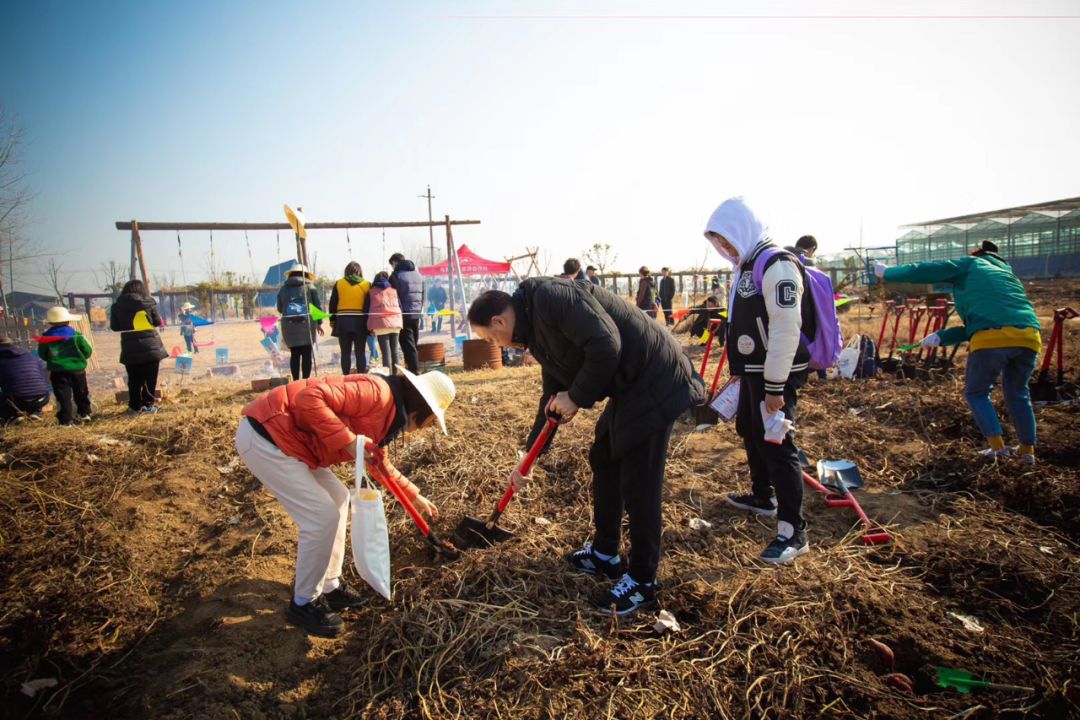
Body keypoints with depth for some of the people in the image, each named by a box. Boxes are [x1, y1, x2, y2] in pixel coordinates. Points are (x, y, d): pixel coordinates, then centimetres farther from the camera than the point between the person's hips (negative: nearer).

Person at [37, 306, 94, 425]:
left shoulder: (46, 338, -3)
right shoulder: (76, 335, -5)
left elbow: (42, 355, 6)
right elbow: (88, 351, -2)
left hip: (57, 371, -1)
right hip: (77, 369, 1)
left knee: (63, 395, 1)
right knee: (81, 392, 18)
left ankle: (66, 420, -1)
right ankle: (84, 413, 26)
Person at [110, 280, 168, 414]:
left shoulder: (117, 306, 2)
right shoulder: (148, 302, -6)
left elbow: (114, 327, 7)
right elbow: (157, 322, -1)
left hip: (130, 348, 2)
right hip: (150, 346, -2)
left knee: (134, 379, 12)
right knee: (150, 378, 8)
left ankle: (135, 406, 14)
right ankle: (149, 404, 8)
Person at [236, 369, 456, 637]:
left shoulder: (387, 414, 13)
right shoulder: (377, 392, -18)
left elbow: (380, 464, 29)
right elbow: (309, 398, -28)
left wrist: (415, 497, 34)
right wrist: (348, 440, -23)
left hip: (286, 438, 11)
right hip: (263, 437, -11)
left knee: (337, 499, 17)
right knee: (323, 516, -8)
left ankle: (329, 586, 29)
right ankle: (304, 603, 14)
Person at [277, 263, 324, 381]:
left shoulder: (283, 289, 13)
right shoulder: (310, 287, 7)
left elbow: (279, 308, 16)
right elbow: (318, 305, 5)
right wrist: (319, 323, 13)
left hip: (288, 324, 2)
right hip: (307, 323, -2)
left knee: (294, 354, 5)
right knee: (307, 354, 1)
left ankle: (296, 381, 3)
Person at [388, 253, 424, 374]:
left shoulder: (396, 275, -7)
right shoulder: (418, 275, 16)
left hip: (404, 315, -6)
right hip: (417, 314, 7)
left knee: (408, 345, -5)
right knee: (413, 343, 14)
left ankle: (414, 370, -8)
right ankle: (414, 368, 16)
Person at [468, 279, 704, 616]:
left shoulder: (550, 297, -17)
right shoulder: (537, 331, 14)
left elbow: (606, 345, -27)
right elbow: (553, 397, 21)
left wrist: (577, 398, -13)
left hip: (654, 384, -11)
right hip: (628, 388, 11)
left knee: (639, 485, -2)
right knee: (603, 462, 18)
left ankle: (642, 581, 15)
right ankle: (604, 553, 35)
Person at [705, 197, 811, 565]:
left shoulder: (778, 266, -18)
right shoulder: (745, 266, 13)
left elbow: (787, 330, -24)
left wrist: (775, 386, -23)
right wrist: (740, 370, 21)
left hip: (776, 374, -10)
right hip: (752, 370, 10)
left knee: (777, 445, -7)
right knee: (749, 431, 21)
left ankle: (793, 532, 2)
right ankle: (763, 497, 40)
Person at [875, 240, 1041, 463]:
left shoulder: (969, 264, 18)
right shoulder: (1006, 272, 34)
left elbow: (922, 271, 12)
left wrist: (886, 273, 25)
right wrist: (941, 337, 31)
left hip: (992, 338, -6)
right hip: (1029, 336, 6)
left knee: (976, 393, 16)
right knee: (1017, 393, 26)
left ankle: (997, 445, 9)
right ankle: (1027, 449, 30)